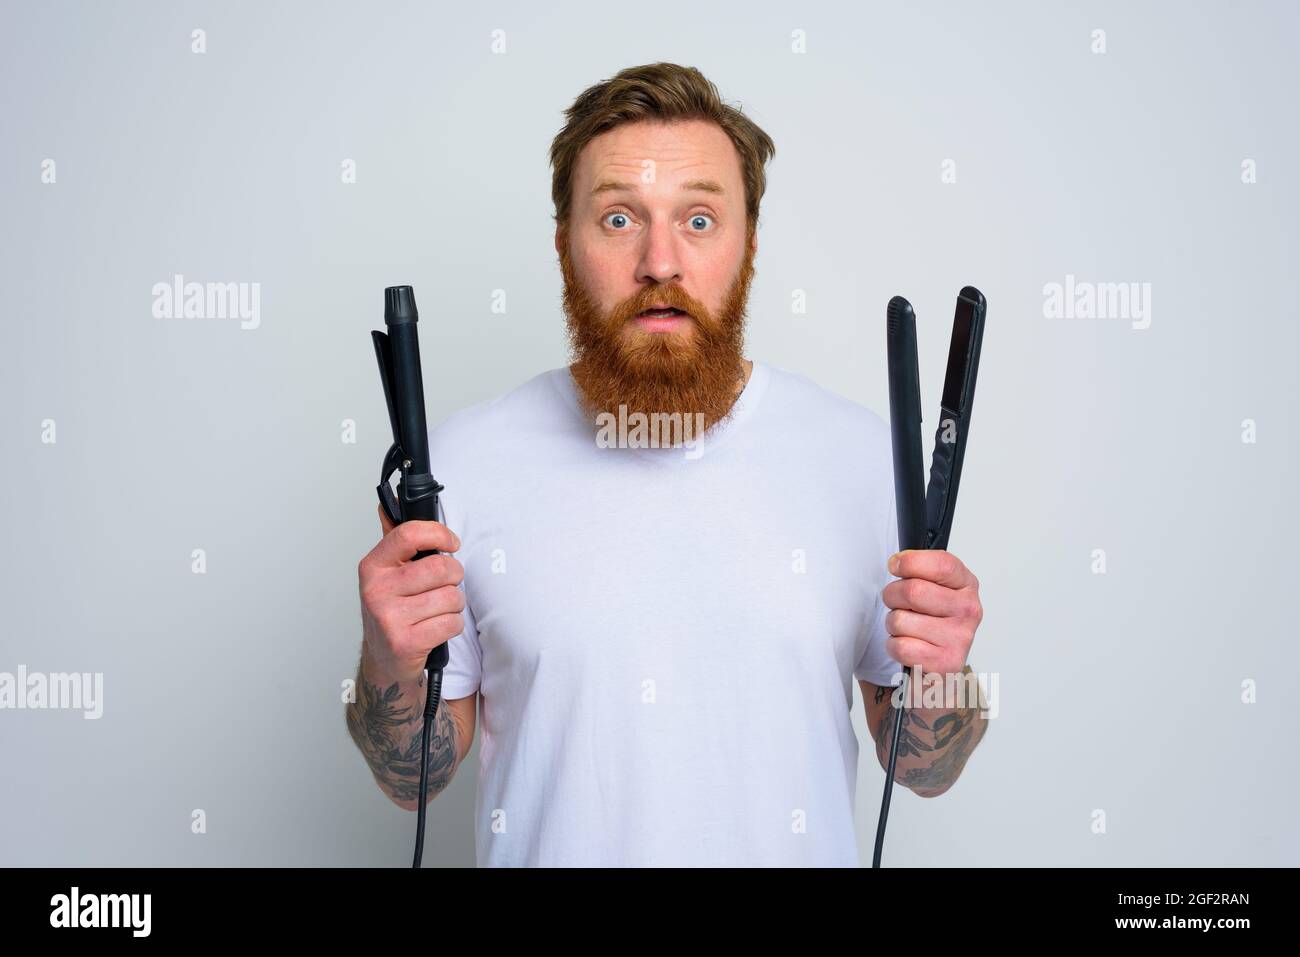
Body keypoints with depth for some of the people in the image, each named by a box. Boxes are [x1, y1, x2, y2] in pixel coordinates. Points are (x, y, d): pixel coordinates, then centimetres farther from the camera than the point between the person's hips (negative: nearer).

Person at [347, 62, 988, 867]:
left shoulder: (868, 457, -12)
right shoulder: (460, 463, -13)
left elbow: (924, 771, -3)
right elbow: (414, 778, -4)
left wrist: (940, 673, -22)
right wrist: (391, 668, -23)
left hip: (793, 849, 1)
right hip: (544, 847, 0)